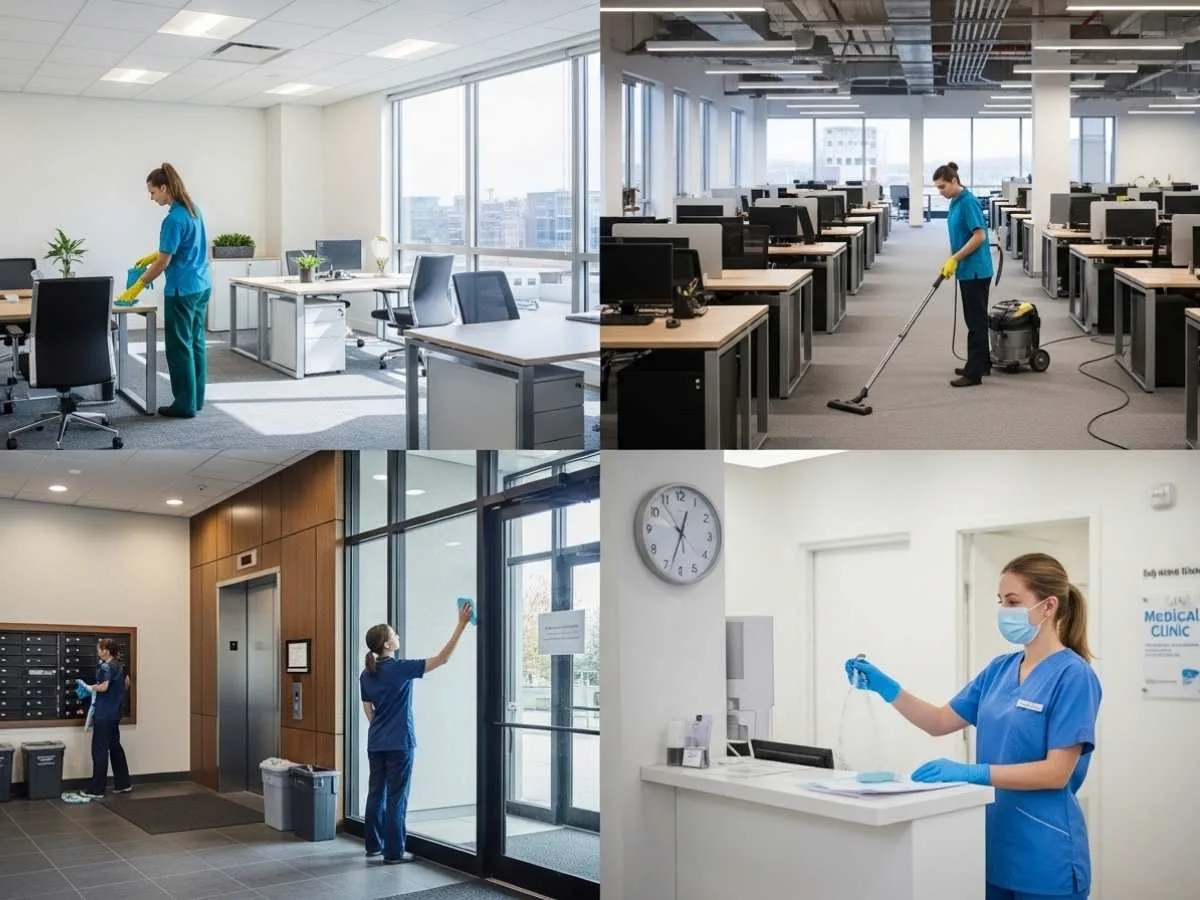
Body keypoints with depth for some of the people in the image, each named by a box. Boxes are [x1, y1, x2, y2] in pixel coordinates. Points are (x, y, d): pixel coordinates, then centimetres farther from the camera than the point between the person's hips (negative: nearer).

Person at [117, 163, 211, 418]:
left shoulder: (174, 219, -20)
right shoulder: (193, 209, 8)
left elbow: (164, 262, -16)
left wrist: (137, 287, -7)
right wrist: (152, 256, 18)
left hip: (182, 291, -9)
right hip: (202, 286, 9)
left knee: (180, 346, -2)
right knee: (196, 342, 12)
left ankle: (185, 404, 2)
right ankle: (196, 399, 17)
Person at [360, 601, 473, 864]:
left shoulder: (366, 674, 5)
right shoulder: (400, 668, -15)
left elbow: (368, 710, 13)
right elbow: (442, 658, -15)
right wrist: (461, 625, -14)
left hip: (375, 743, 7)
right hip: (399, 743, -7)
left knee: (376, 793, 13)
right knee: (397, 797, -2)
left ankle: (374, 845, 20)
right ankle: (394, 852, 1)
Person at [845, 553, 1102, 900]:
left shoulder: (1073, 675, -13)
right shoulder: (1000, 669, 9)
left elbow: (1057, 772, -19)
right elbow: (940, 722, 14)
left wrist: (971, 773, -27)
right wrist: (888, 689, -1)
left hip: (1043, 856, -7)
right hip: (993, 846, 7)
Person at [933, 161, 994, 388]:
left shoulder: (969, 202, -18)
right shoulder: (955, 203, 12)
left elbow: (979, 236, -23)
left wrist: (955, 259, -20)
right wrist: (950, 262, 18)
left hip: (976, 271, -10)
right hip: (967, 270, 10)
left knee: (976, 321, -7)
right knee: (974, 319, 15)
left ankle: (974, 373, -5)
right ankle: (982, 364, 24)